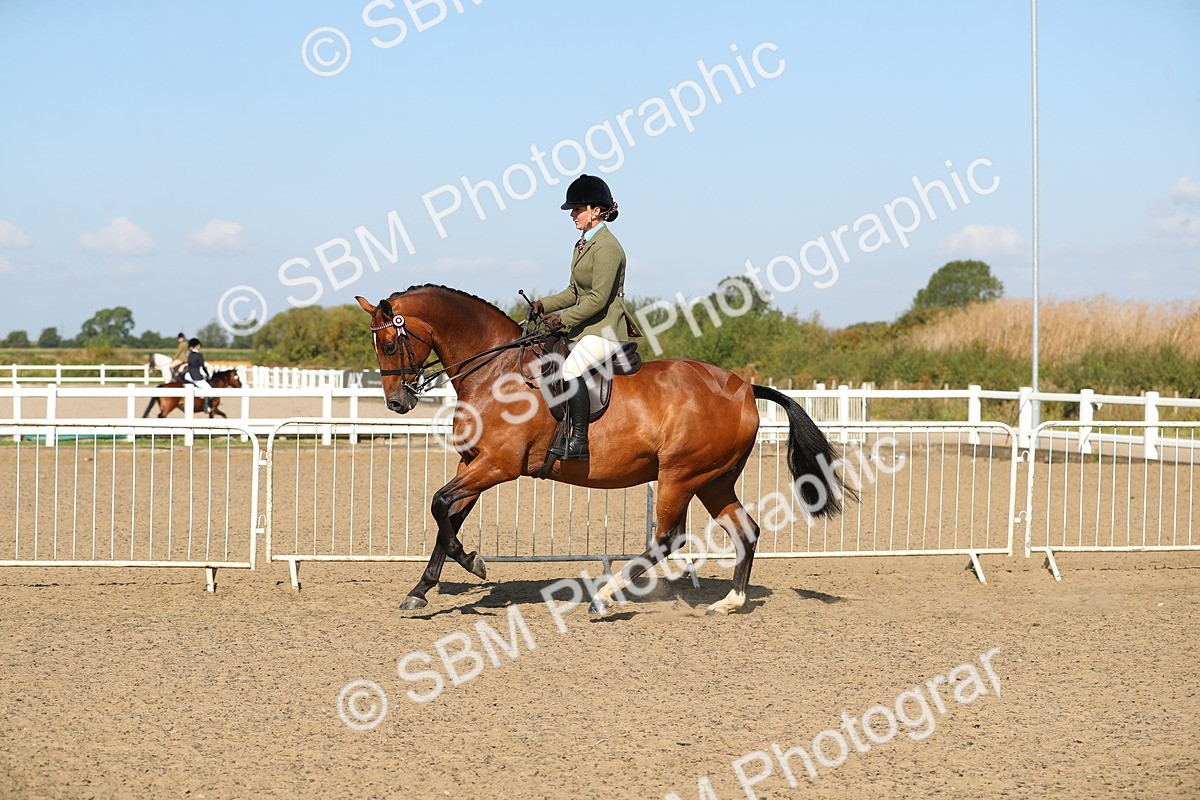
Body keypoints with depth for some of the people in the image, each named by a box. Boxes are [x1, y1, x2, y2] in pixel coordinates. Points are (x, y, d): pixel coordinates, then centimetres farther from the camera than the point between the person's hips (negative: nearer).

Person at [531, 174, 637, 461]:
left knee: (571, 368, -29)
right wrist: (545, 305, 7)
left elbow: (598, 298, -21)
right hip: (586, 326, 11)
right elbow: (575, 292, 20)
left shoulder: (607, 247, -16)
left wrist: (564, 319, -20)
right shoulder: (582, 244, 15)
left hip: (605, 329, -11)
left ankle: (579, 442, -29)